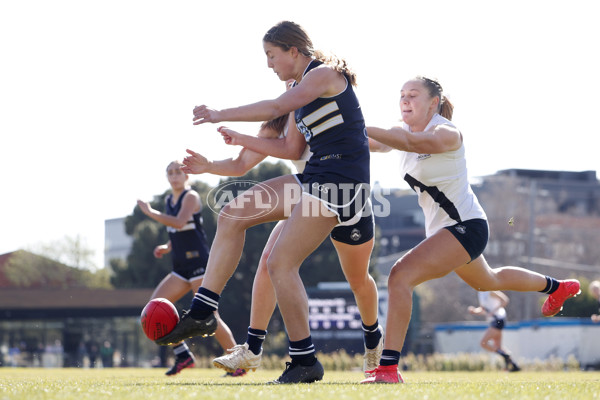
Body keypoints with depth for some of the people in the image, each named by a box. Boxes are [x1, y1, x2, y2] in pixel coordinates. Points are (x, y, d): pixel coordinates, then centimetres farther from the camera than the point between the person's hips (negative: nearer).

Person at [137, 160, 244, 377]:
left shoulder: (191, 196, -7)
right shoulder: (169, 201, 16)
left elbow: (179, 222, -25)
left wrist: (150, 212, -19)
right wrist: (167, 247, 7)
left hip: (199, 262, -8)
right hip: (181, 267, 8)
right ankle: (183, 355, 2)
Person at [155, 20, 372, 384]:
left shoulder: (324, 74, -10)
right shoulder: (301, 90, 19)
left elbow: (275, 108, -22)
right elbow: (292, 149, 21)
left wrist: (219, 115, -16)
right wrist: (241, 140, 14)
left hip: (340, 182, -10)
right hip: (314, 177, 10)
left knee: (281, 263, -14)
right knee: (233, 215, 2)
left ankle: (305, 361, -5)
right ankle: (202, 313, 1)